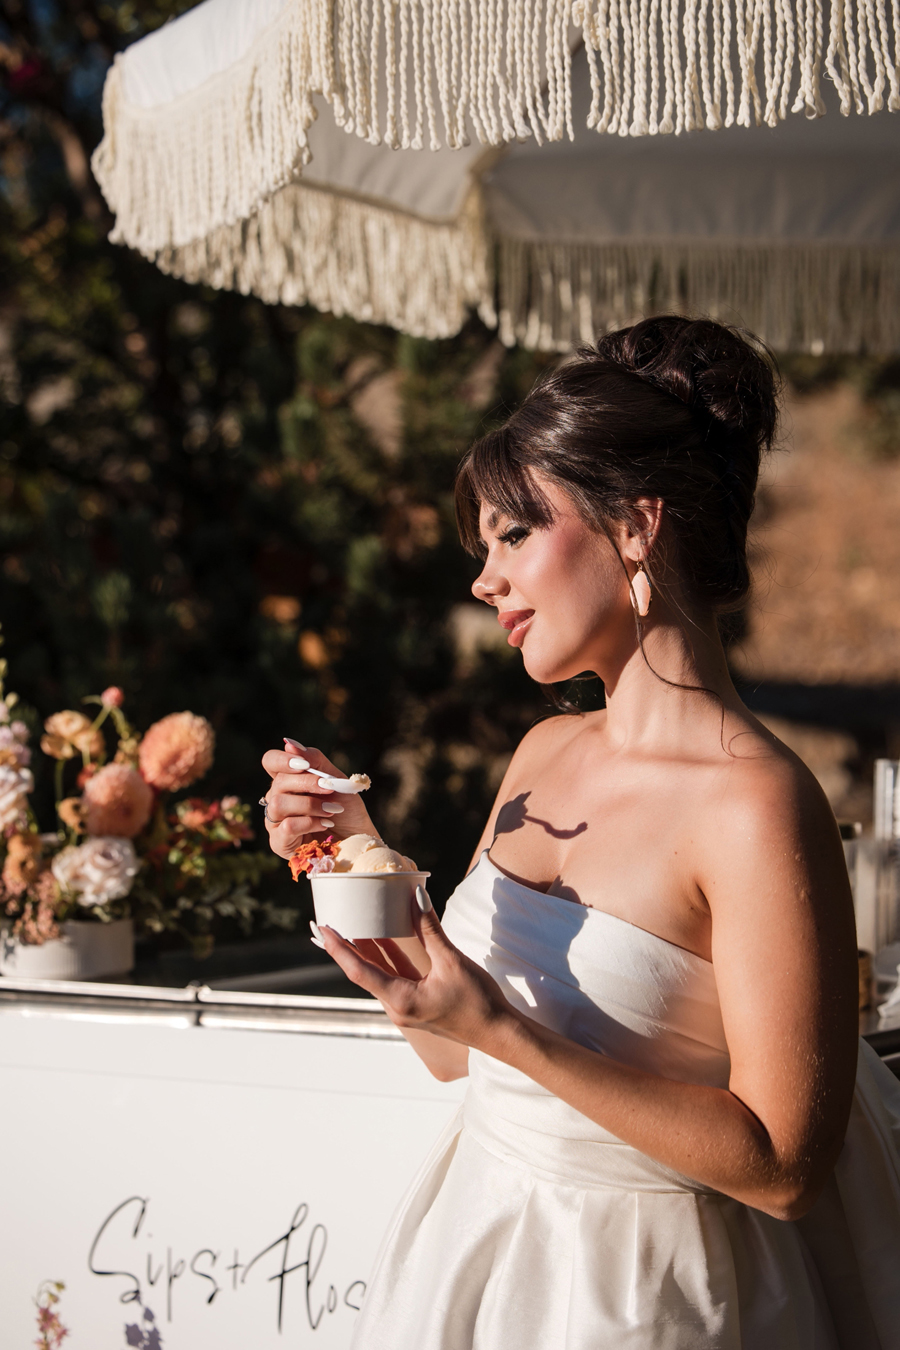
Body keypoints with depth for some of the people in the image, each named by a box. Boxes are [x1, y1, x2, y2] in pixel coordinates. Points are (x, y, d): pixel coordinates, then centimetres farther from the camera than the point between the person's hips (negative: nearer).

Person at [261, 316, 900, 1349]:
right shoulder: (546, 753, 2)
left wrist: (507, 1030, -27)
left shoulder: (757, 806, -22)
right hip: (470, 1242, 7)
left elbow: (782, 1165, -23)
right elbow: (452, 1050, 8)